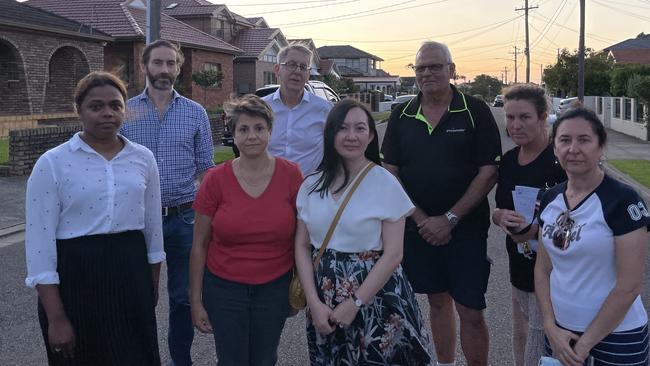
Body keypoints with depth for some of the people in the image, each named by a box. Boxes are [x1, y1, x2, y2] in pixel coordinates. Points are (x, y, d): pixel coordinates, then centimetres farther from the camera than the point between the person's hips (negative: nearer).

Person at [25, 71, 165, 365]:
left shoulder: (143, 158, 3)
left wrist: (152, 289, 14)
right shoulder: (52, 163, -7)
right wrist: (55, 318, -10)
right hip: (75, 279, -3)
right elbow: (40, 242, -8)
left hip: (130, 275, 3)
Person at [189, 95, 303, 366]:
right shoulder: (215, 180, -9)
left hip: (275, 288, 1)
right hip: (224, 288, -1)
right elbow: (199, 245, -2)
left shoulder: (291, 175, -8)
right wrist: (196, 300, -1)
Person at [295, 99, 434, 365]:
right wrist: (314, 303, -8)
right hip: (324, 303, 3)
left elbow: (392, 254, -11)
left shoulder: (386, 184, -8)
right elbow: (302, 246, 2)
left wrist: (354, 304, -14)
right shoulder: (312, 185, 2)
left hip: (376, 299, -3)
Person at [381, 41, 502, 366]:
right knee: (437, 300, 16)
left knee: (470, 311, -2)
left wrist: (449, 219, -13)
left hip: (466, 227, -3)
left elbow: (489, 172, -8)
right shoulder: (401, 116, 5)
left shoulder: (475, 112, -5)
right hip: (419, 227, 3)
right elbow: (391, 172, 4)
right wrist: (421, 219, -7)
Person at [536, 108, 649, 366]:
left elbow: (629, 286, -17)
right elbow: (543, 268, 7)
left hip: (617, 334, -5)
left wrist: (585, 343, -13)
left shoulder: (624, 201, -16)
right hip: (561, 328, 5)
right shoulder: (550, 199, 1)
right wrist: (550, 327, -4)